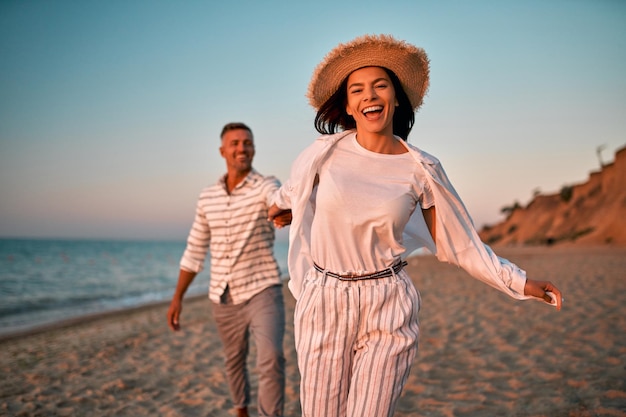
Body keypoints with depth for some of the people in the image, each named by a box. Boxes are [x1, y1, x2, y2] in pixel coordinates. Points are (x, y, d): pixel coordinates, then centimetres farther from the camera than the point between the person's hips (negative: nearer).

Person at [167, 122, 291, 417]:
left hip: (262, 290, -4)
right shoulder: (207, 197, 5)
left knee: (271, 358, -24)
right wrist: (177, 298, 11)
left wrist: (286, 212, -60)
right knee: (234, 361, 20)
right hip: (223, 298, 5)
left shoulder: (266, 186, -9)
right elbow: (195, 251, 12)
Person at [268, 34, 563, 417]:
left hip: (388, 307, -1)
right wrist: (281, 202, 39)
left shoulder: (421, 169, -5)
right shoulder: (327, 151, -4)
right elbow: (297, 186, 19)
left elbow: (458, 241, 4)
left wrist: (519, 282, 2)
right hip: (324, 302, 1)